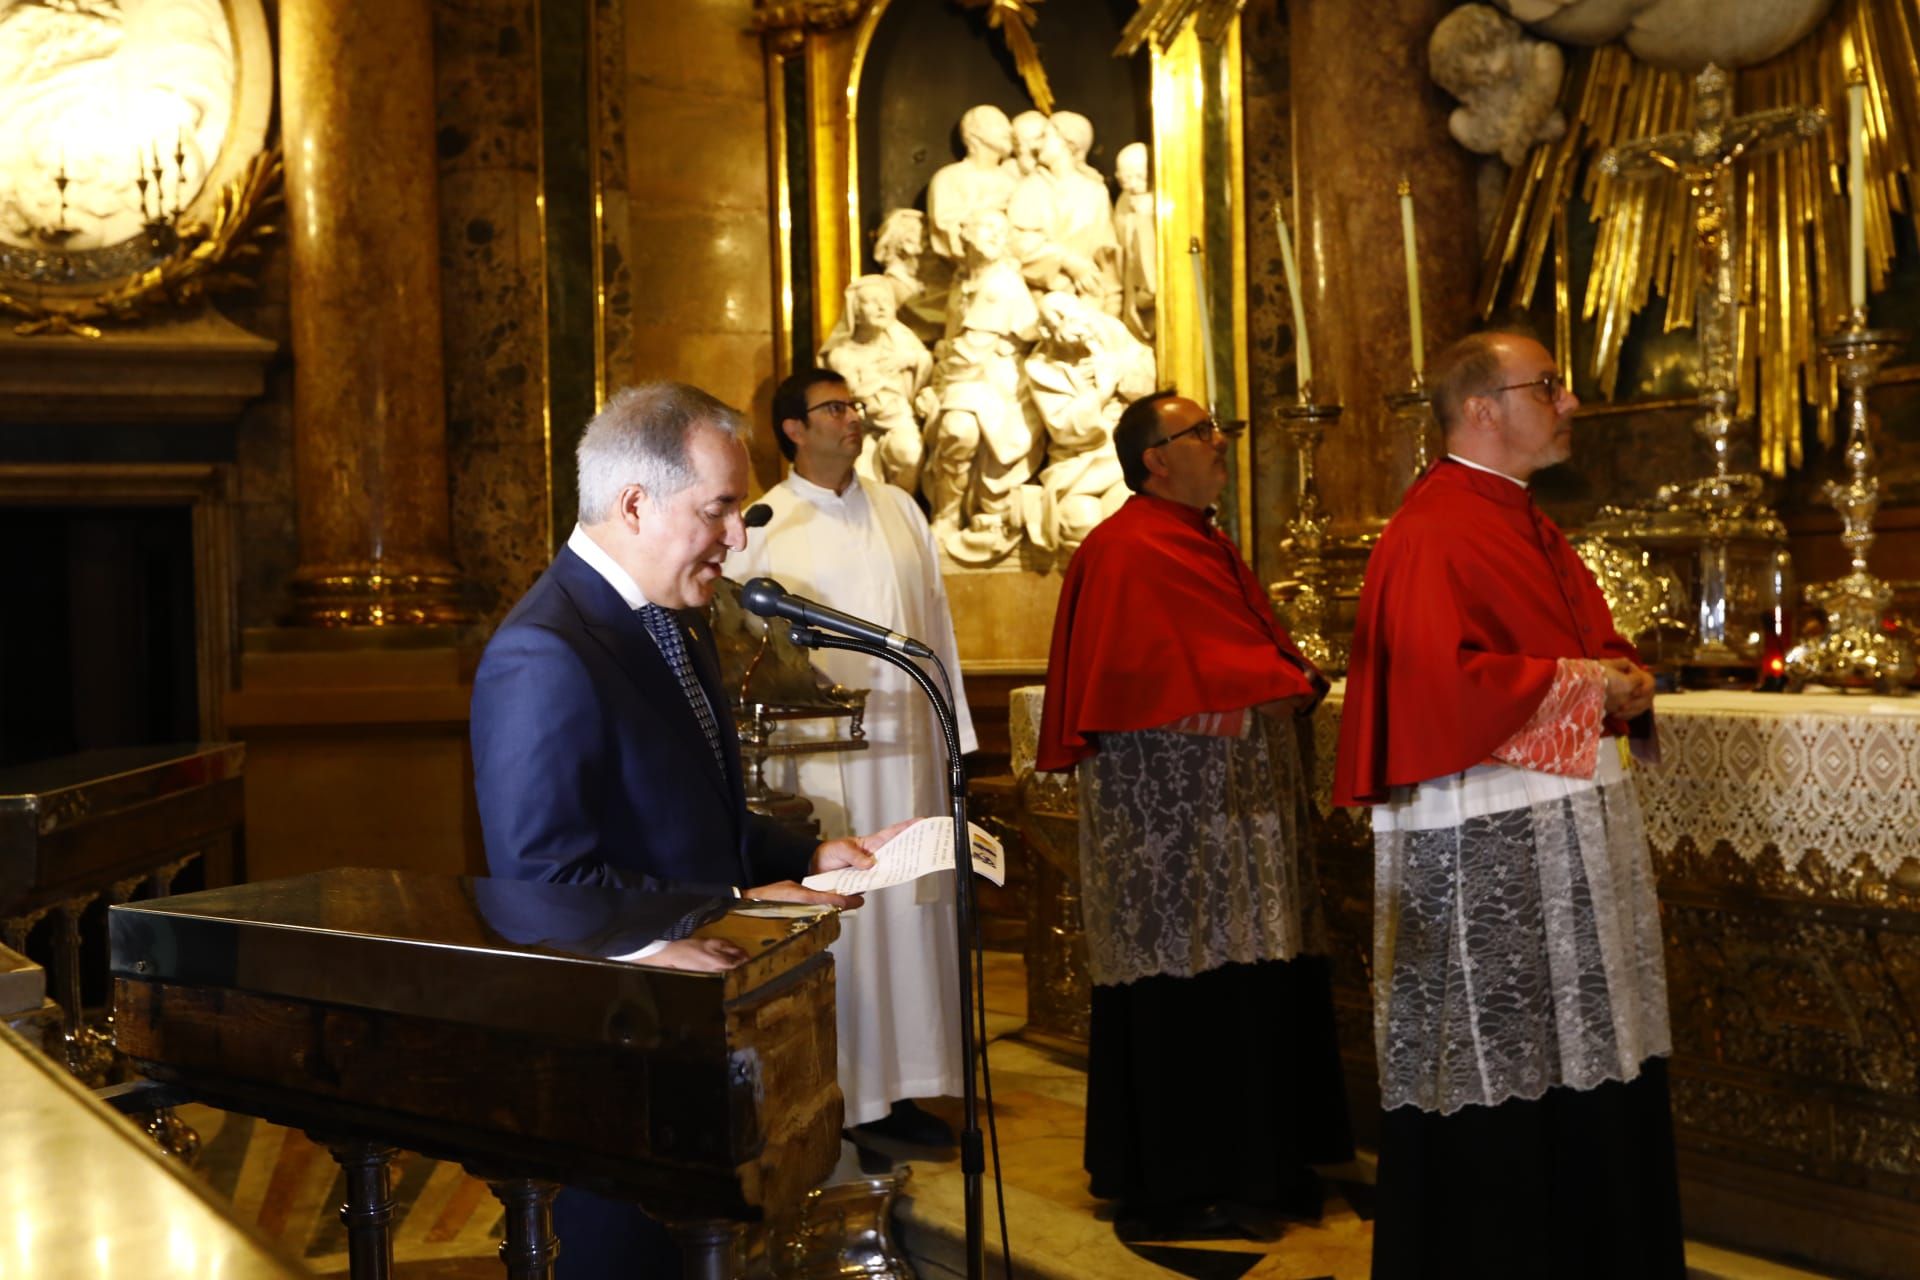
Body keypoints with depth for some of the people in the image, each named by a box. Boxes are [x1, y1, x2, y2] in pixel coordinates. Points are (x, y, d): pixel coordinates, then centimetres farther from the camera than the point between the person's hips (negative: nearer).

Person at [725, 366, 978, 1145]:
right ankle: (829, 1101, 12)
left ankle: (895, 1088, 20)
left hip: (906, 742, 4)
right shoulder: (761, 526, -1)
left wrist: (952, 731, 9)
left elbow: (934, 622, 12)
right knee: (828, 919, 0)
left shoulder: (899, 509, 11)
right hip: (819, 752, -4)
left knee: (909, 910, 8)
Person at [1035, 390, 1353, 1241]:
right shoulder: (1128, 552, -13)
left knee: (1257, 981, 12)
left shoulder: (1203, 543, 18)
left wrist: (1293, 680, 2)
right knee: (1183, 999, -3)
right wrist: (1281, 687, -14)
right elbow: (1166, 690, -20)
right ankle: (1174, 1191, 10)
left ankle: (1256, 1165, 24)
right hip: (1171, 810, -10)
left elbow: (1254, 647, 23)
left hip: (1236, 802, 10)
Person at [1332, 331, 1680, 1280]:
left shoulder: (1520, 520, 16)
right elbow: (1447, 680, -25)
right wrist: (1582, 683, -14)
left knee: (1584, 1056, 14)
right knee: (1497, 1075, 1)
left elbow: (1588, 637, 24)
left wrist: (1622, 680, 2)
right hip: (1485, 842, -9)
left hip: (1569, 825, 9)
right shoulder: (1434, 533, -14)